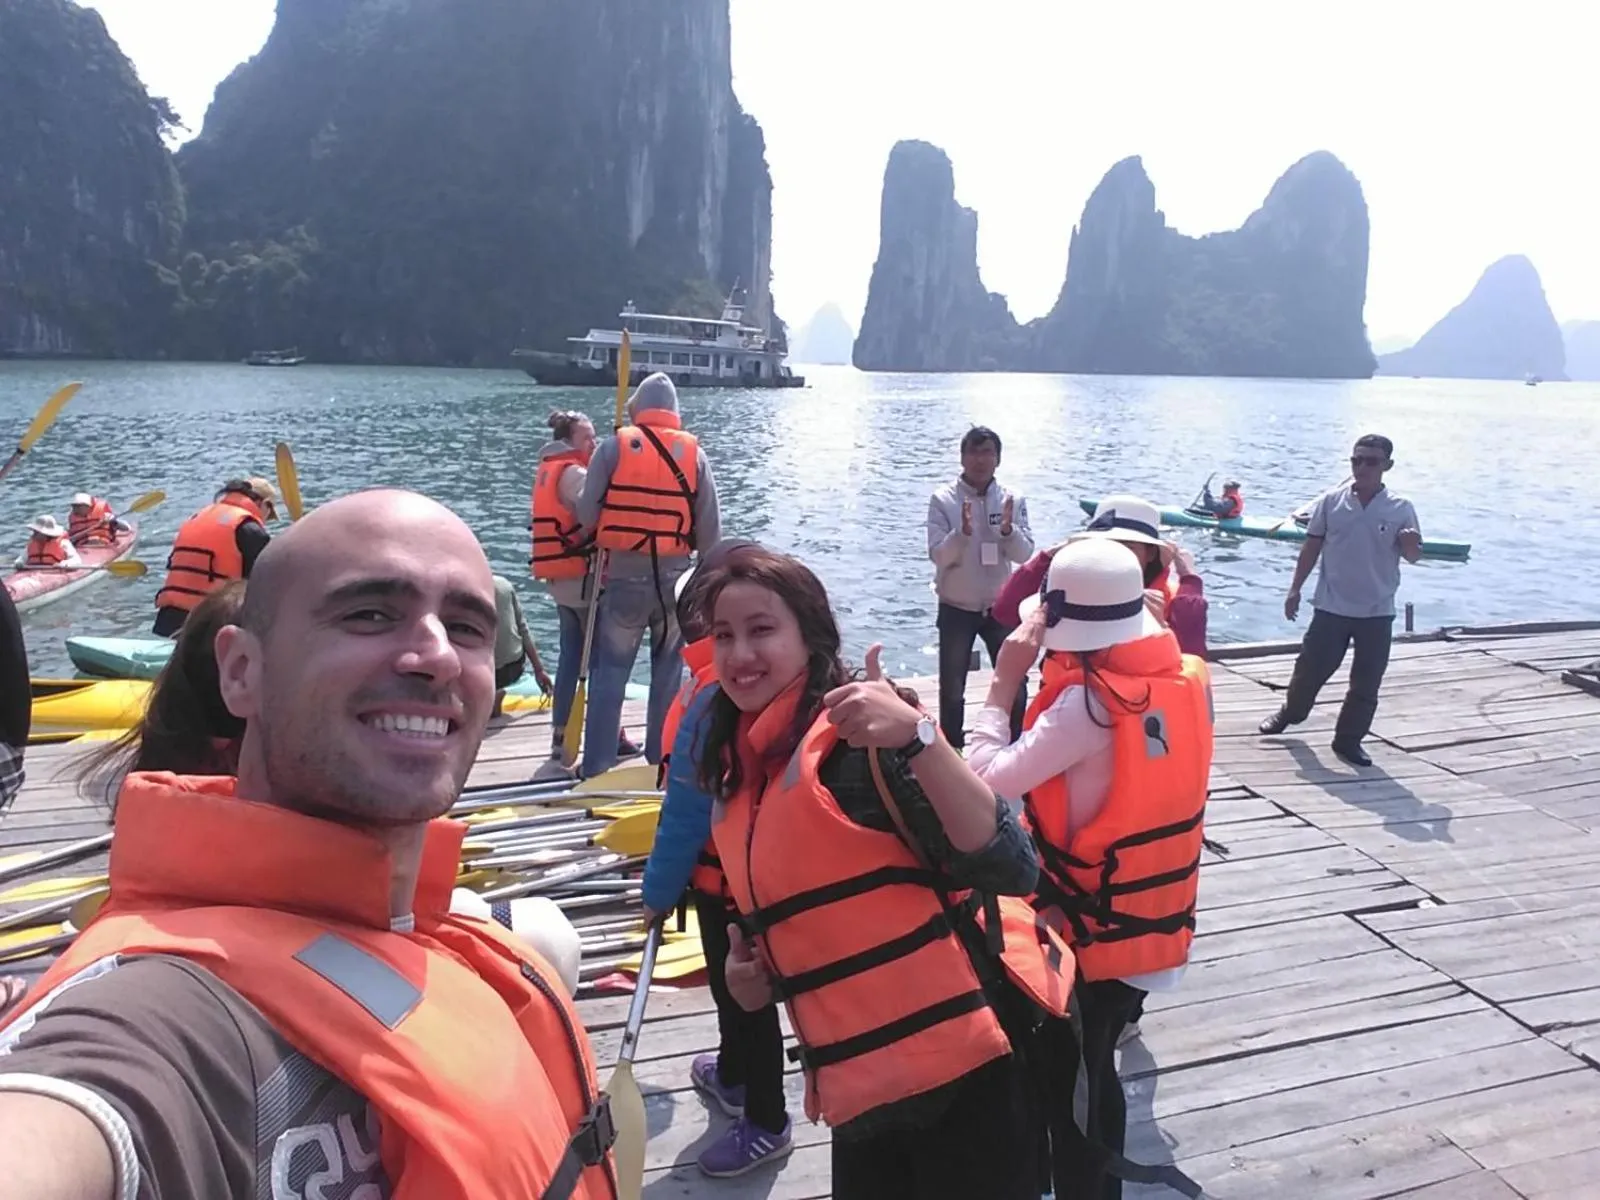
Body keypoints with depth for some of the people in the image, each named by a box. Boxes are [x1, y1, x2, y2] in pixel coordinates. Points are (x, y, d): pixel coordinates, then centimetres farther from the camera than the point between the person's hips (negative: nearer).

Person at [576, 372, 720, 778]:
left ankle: (597, 767, 9)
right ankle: (661, 758, 22)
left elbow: (587, 516, -6)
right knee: (669, 673, 16)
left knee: (609, 672, 7)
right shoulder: (694, 453, 0)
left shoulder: (613, 447, -4)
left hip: (623, 578, -1)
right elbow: (711, 534, -2)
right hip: (675, 579, 2)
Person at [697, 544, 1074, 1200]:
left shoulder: (861, 736, -14)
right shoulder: (735, 776, 8)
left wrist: (915, 735, -35)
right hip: (859, 1085, 7)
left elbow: (1010, 867, -25)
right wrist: (754, 970, 3)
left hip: (961, 1065, -7)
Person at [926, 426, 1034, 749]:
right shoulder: (943, 499, -11)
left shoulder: (1014, 500, -3)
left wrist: (1008, 530, -28)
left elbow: (1024, 554, -9)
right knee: (952, 688, 7)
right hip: (956, 609, -2)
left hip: (1000, 607, 2)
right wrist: (963, 532, -35)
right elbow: (938, 555, -17)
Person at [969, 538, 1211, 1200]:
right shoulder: (1185, 676, -4)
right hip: (1155, 922, 8)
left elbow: (989, 778, -26)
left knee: (1064, 1087, 12)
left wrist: (1004, 681, -15)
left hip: (1090, 928, -7)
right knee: (1094, 1073, 25)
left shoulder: (1089, 702, -26)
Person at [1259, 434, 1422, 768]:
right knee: (1311, 668, 9)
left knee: (1366, 684, 5)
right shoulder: (1330, 501, -2)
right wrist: (1295, 589, 3)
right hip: (1331, 606, 0)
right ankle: (1291, 712, 35)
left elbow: (1412, 557, 1)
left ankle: (1349, 740, 19)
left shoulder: (1401, 509, -3)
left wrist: (1411, 543, -23)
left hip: (1377, 612, 0)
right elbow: (1312, 547, 5)